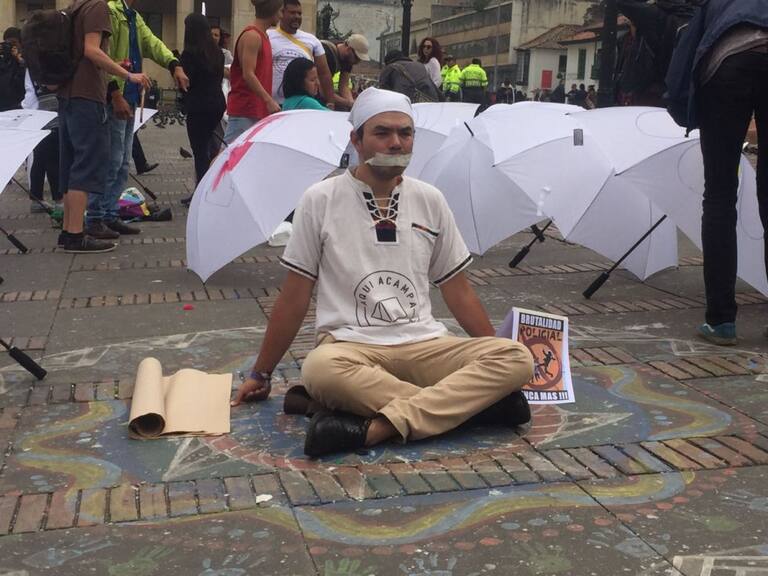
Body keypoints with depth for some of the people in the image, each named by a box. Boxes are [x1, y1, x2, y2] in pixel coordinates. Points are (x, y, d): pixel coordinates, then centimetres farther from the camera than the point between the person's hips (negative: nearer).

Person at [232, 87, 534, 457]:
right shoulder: (320, 200, 2)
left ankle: (374, 428, -32)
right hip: (350, 346, -3)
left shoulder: (430, 200, 11)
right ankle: (474, 402, -27)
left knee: (517, 358, -22)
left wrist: (496, 361, 11)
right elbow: (294, 297, 6)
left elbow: (458, 291, 16)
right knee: (320, 369, -39)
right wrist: (261, 374, 8)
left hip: (424, 344, 4)